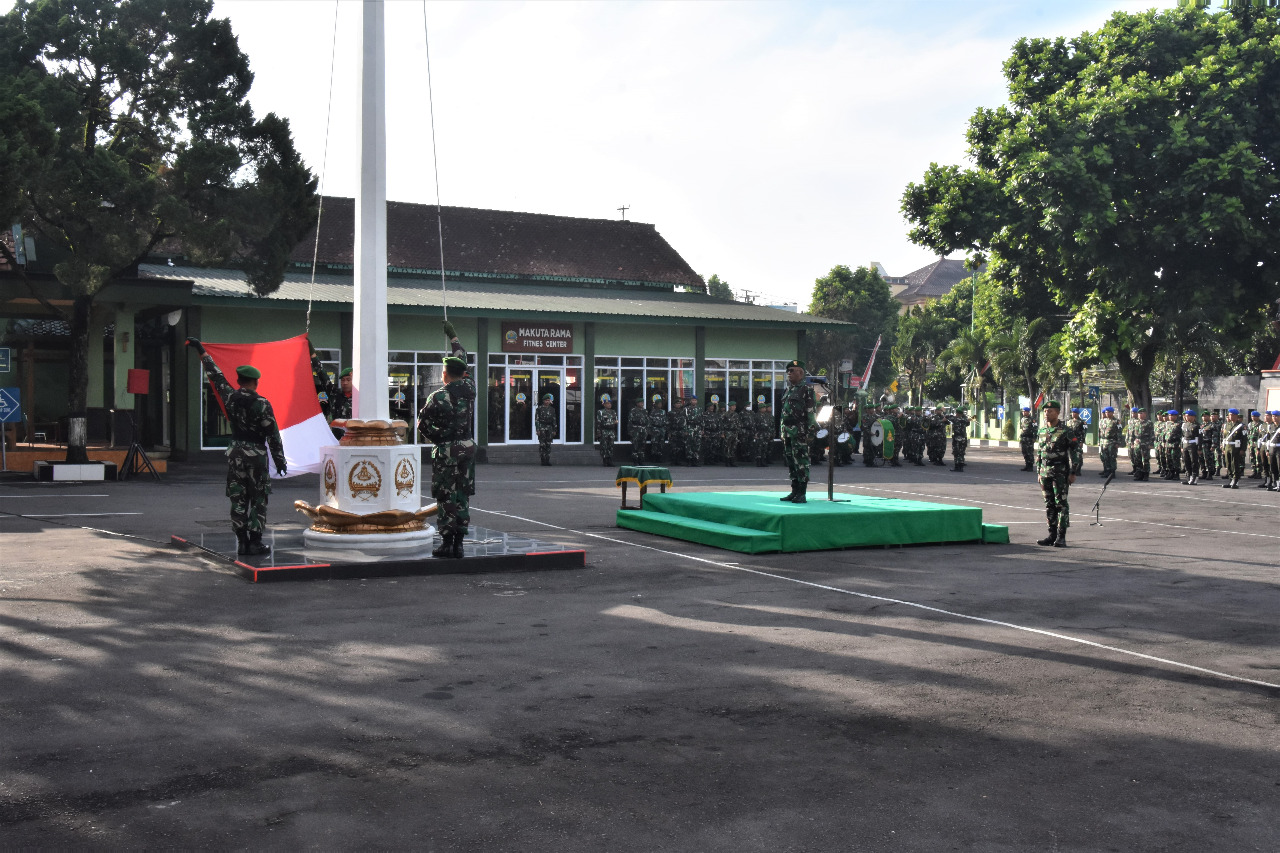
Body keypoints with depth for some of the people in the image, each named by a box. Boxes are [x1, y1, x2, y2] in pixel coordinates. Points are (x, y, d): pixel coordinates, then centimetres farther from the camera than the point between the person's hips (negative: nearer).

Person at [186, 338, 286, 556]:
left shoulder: (230, 397, 0)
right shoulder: (262, 404, -11)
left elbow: (215, 374, 13)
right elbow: (273, 434, -9)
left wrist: (202, 351, 26)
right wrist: (280, 460, -2)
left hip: (235, 452, 4)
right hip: (256, 455, -4)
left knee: (238, 499, 7)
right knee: (258, 500, 2)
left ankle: (242, 542, 8)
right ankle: (255, 543, 1)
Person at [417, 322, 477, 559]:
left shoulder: (438, 397, -12)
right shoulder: (469, 388, 2)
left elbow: (422, 423, -7)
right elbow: (462, 360, 17)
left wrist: (438, 439, 10)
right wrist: (453, 336, 26)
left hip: (445, 451, -5)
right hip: (468, 448, 5)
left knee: (445, 497, 1)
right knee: (462, 496, 8)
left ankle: (447, 543, 1)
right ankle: (458, 543, 9)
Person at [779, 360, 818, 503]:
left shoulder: (807, 389, -6)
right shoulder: (787, 390, 19)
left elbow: (812, 412, -11)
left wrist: (811, 432, -17)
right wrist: (782, 431, 19)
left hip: (800, 431, -9)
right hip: (787, 431, 9)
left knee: (801, 461, -8)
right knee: (790, 462, 11)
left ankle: (802, 493, -5)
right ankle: (795, 491, 18)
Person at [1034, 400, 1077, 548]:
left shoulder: (1066, 431, -6)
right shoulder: (1041, 431, 12)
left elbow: (1075, 452, -7)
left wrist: (1073, 473, -11)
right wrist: (1038, 471, 16)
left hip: (1060, 472, -6)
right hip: (1045, 473, 6)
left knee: (1061, 503, -5)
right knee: (1049, 504, 8)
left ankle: (1061, 537, -4)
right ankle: (1052, 534, 14)